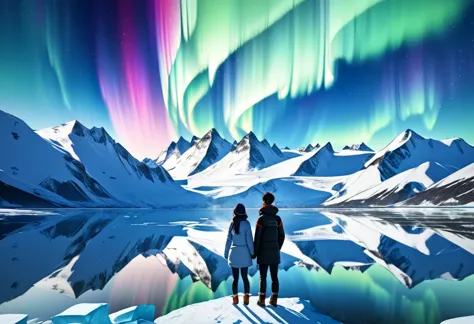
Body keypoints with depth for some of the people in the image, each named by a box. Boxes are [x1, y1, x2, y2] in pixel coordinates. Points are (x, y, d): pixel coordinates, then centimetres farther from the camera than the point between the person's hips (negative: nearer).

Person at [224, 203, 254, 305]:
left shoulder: (232, 223, -1)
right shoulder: (246, 223, -10)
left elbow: (228, 240, 4)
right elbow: (249, 239, -10)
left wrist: (226, 253, 13)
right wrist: (252, 253, 0)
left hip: (234, 253, 2)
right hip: (244, 253, -2)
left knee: (235, 278, 9)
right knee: (245, 277, 9)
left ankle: (235, 298, 14)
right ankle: (246, 298, 7)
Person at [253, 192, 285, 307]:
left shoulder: (261, 219, -10)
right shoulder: (278, 219, 3)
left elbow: (257, 237, -11)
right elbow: (281, 236, 8)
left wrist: (255, 252, -2)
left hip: (263, 252, -4)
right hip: (275, 252, 4)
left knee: (263, 276, 3)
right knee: (274, 276, 9)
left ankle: (262, 299, 7)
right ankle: (274, 299, 14)